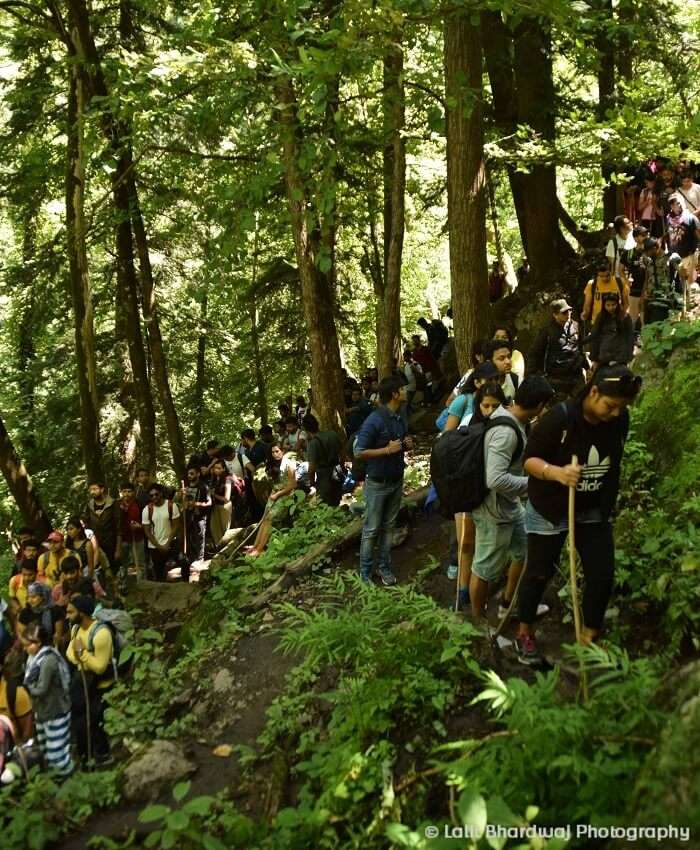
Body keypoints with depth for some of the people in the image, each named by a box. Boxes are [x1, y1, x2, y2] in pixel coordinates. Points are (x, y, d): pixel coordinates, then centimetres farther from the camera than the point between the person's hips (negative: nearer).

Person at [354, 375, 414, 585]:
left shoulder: (400, 419, 2)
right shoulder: (374, 421, -20)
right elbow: (359, 452, -19)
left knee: (388, 527, 13)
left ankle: (384, 567, 23)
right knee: (371, 529, 3)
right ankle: (365, 571, 13)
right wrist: (387, 450, -24)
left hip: (397, 481, 7)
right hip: (377, 483, -6)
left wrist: (407, 444, -4)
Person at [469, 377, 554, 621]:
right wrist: (531, 483, -23)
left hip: (511, 505, 10)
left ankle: (508, 605, 45)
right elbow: (495, 479, -36)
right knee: (485, 570, 8)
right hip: (495, 512, -10)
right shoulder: (506, 432, -30)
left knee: (526, 551, 25)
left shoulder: (510, 418, 0)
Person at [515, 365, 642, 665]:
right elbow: (529, 459, -20)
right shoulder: (560, 417, -25)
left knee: (602, 574, 4)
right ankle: (524, 633, 29)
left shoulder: (621, 420, -9)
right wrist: (556, 472, -38)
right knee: (539, 573, 9)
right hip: (550, 509, -4)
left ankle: (590, 638, 23)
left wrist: (609, 502, 14)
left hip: (595, 511, 4)